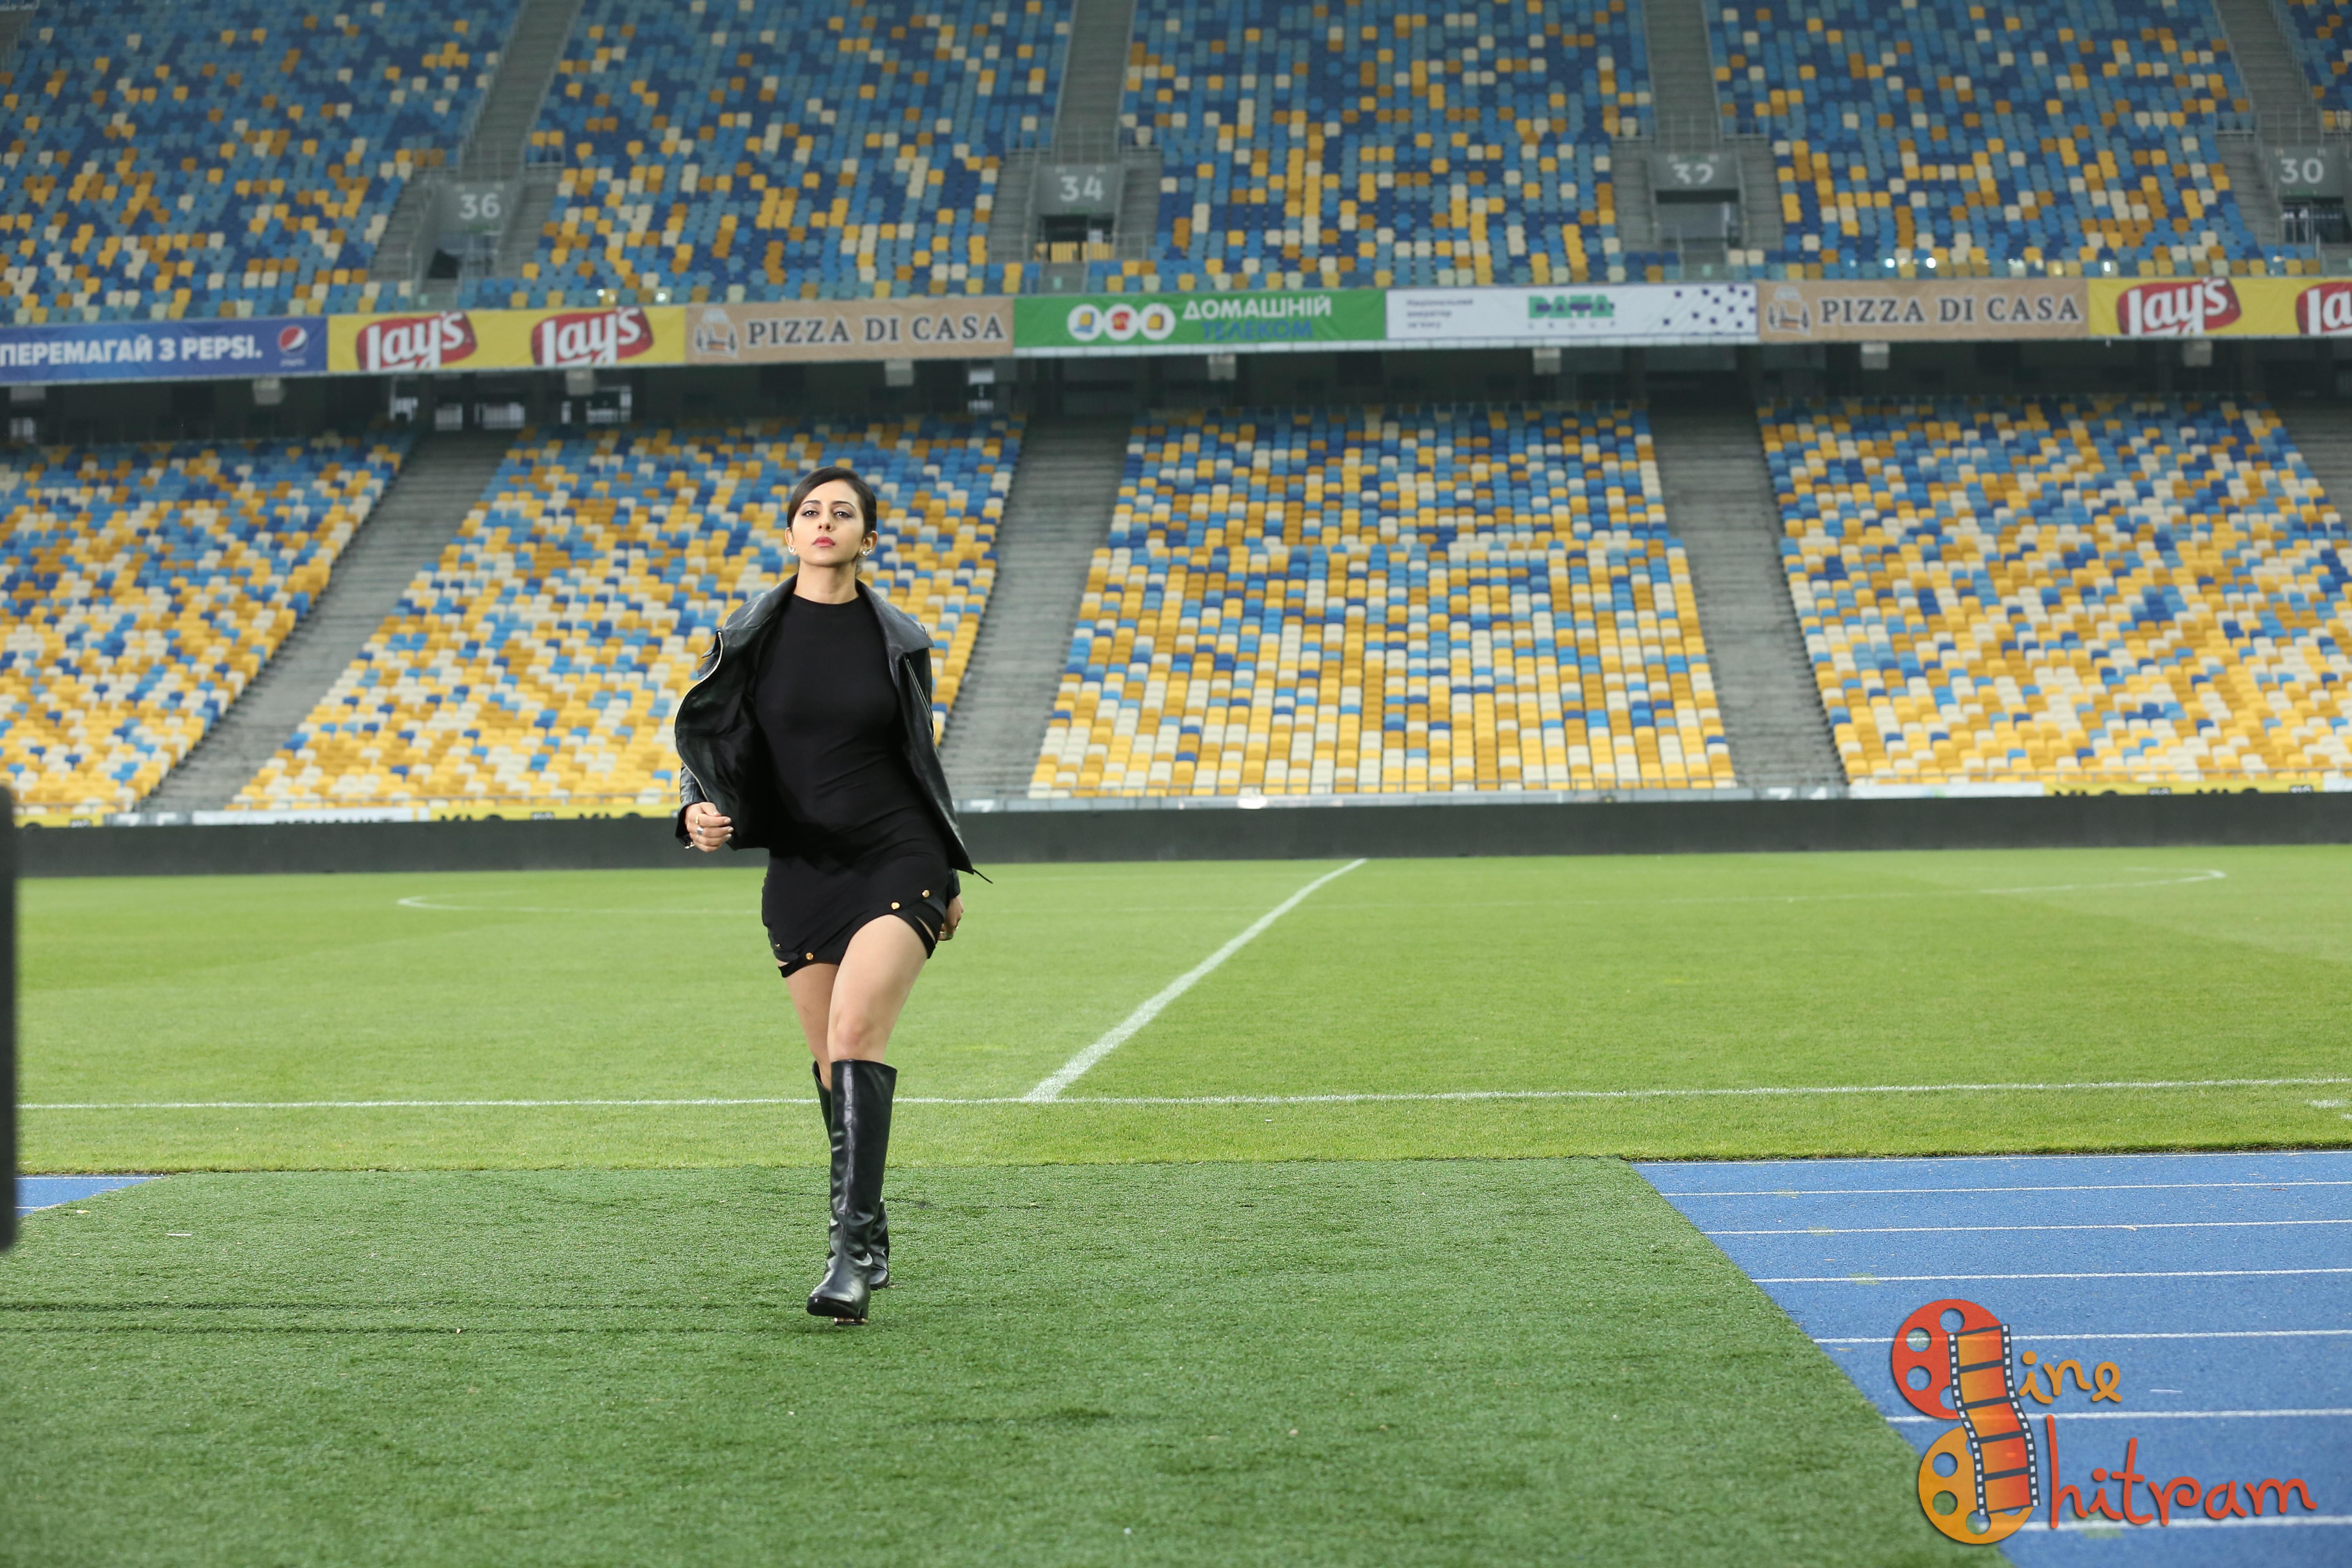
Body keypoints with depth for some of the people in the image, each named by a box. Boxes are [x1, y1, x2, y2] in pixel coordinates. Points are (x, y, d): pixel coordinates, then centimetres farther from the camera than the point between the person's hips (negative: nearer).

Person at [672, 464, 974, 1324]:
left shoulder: (898, 639, 3)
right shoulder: (749, 633, 3)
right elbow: (707, 734, 6)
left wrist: (949, 876, 16)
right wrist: (698, 809, -16)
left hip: (898, 859, -2)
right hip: (801, 868, 2)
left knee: (855, 1034, -20)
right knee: (832, 1062, 6)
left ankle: (855, 1245, -20)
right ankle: (865, 1243, 21)